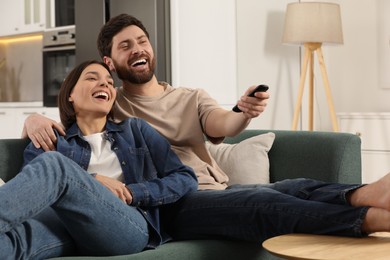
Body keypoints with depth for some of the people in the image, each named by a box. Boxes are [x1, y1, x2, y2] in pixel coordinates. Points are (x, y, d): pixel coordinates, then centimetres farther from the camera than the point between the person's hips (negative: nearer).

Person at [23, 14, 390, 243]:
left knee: (299, 187, -26)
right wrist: (35, 121, -19)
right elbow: (52, 125, 8)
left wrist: (244, 112, -26)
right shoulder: (109, 106, 15)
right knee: (264, 202, -34)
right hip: (172, 204, -5)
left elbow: (222, 125, 0)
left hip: (219, 190, 5)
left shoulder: (191, 98, 21)